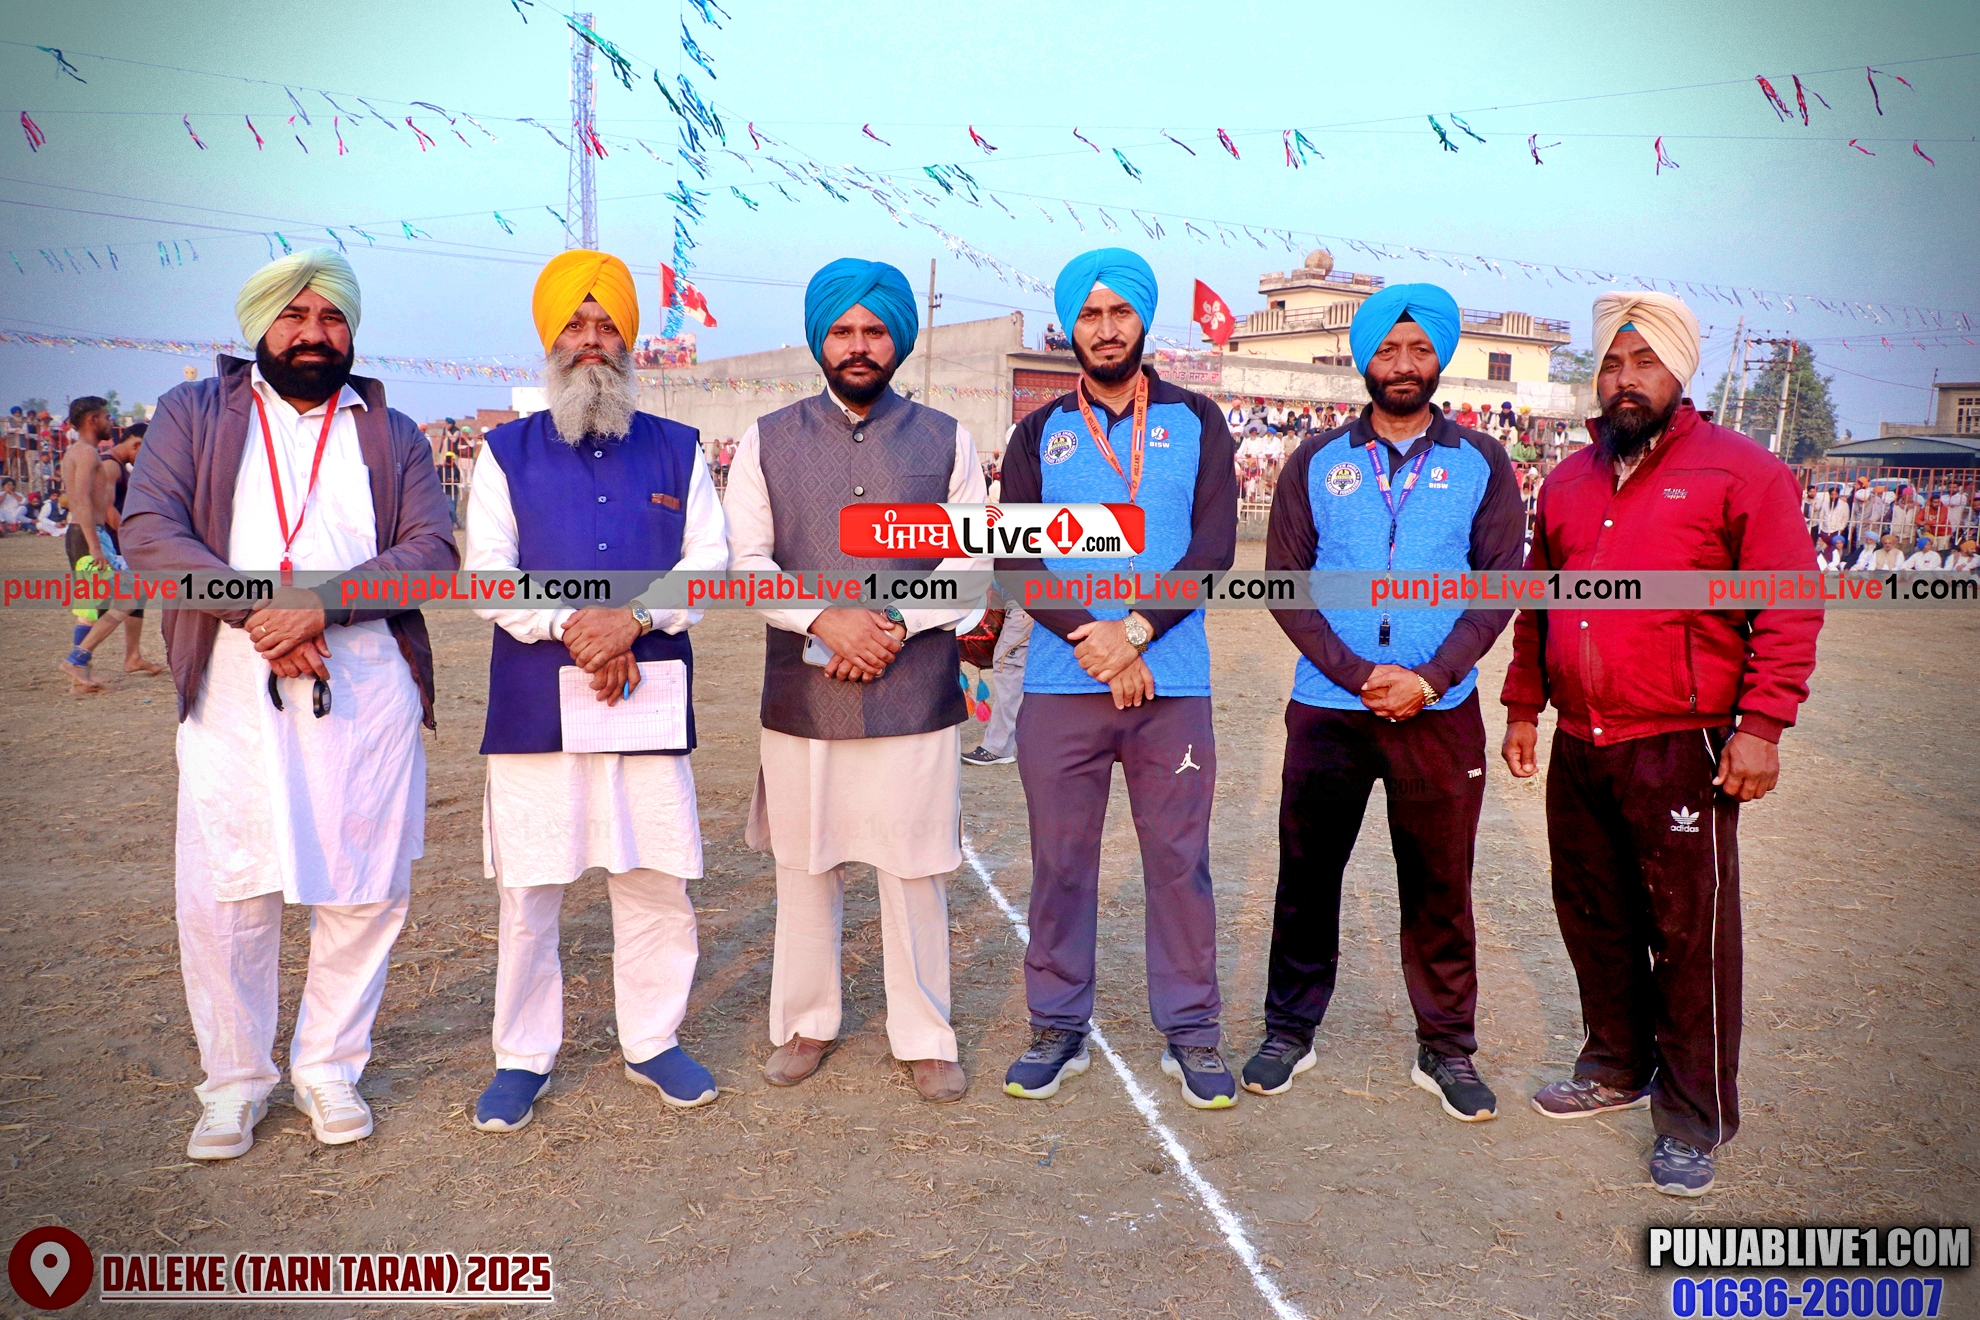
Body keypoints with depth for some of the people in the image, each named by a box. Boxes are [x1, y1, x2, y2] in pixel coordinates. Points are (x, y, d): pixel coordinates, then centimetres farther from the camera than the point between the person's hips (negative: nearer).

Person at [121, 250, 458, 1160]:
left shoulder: (392, 435, 12)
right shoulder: (193, 415, 12)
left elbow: (433, 551, -1)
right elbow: (147, 531, -2)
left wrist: (320, 604, -16)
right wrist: (260, 610, -15)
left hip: (367, 692, 1)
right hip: (231, 695, 0)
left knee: (365, 889, 4)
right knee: (224, 894, 2)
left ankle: (329, 1069, 22)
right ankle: (234, 1082, 21)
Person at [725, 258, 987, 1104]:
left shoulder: (946, 440, 6)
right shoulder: (768, 441, 6)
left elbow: (973, 558, 2)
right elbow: (744, 558, 0)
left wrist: (896, 624, -12)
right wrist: (825, 620, -15)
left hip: (916, 694, -1)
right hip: (802, 694, 1)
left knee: (916, 872, 4)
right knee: (804, 867, 11)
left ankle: (925, 1037, 20)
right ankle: (804, 1024, 28)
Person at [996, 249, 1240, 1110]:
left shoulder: (1196, 423, 8)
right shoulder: (1041, 433, 10)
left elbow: (1214, 547, -3)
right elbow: (1016, 557, 1)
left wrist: (1133, 631, -14)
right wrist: (1089, 638, -13)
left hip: (1172, 685, -1)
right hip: (1061, 686, 1)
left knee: (1179, 861, 4)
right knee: (1059, 862, 7)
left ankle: (1191, 1033, 18)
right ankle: (1057, 1029, 21)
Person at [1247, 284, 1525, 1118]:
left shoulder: (1481, 464, 6)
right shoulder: (1317, 462, 6)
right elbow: (1284, 580, 1)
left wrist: (1430, 678, -12)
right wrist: (1356, 672, -11)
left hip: (1439, 712, 0)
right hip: (1328, 708, 0)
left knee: (1439, 886, 7)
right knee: (1307, 875, 7)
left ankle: (1446, 1049, 21)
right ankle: (1289, 1031, 22)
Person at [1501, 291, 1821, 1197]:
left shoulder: (1741, 472, -4)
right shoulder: (1567, 484, 15)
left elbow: (1789, 607, -9)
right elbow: (1537, 605, 20)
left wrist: (1761, 724, -16)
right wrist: (1523, 706, 17)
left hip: (1681, 749, -6)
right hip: (1579, 748, 6)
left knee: (1690, 936, 0)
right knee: (1594, 918, 16)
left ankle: (1692, 1123, 14)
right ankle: (1617, 1067, 36)